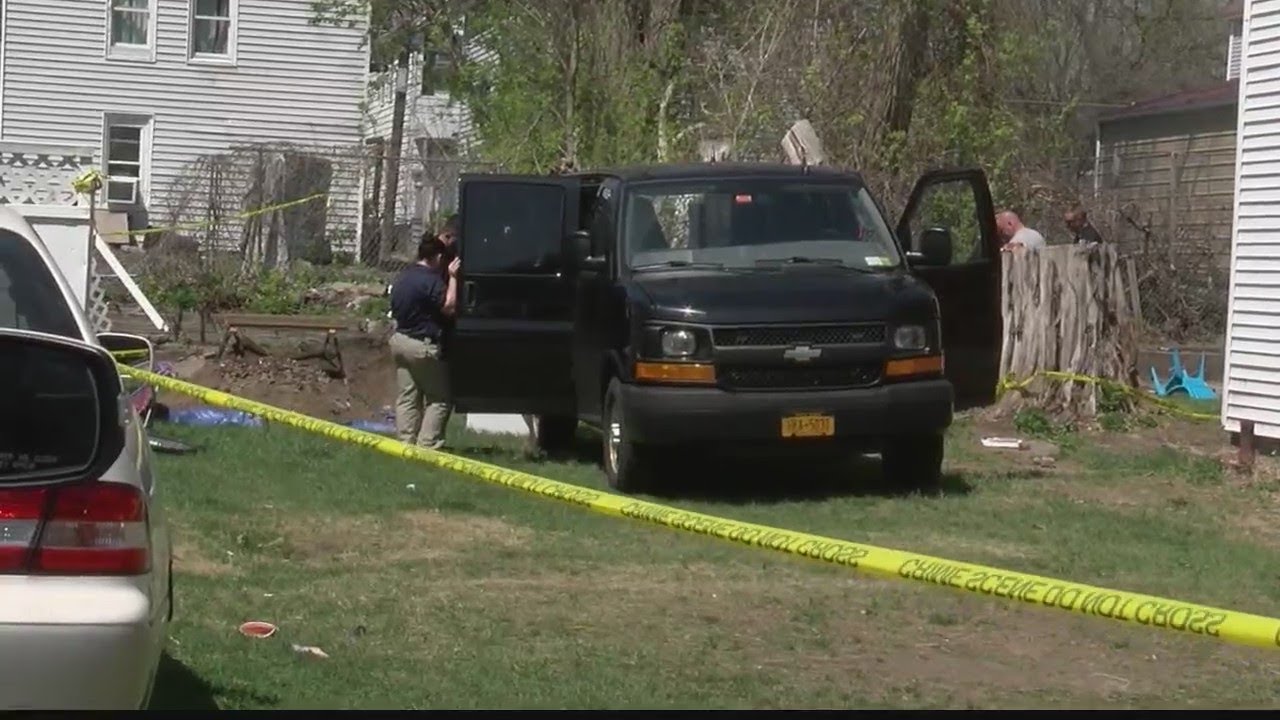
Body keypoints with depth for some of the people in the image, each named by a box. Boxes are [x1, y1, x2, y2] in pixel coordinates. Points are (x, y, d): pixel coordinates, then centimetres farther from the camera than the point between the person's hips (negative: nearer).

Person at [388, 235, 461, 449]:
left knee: (406, 398, 9)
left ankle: (406, 444, 7)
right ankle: (427, 445, -6)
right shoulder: (432, 280, -17)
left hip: (400, 341, 9)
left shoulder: (402, 278, 12)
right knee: (439, 398, 0)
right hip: (423, 346, -9)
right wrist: (452, 278, -12)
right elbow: (449, 308, -17)